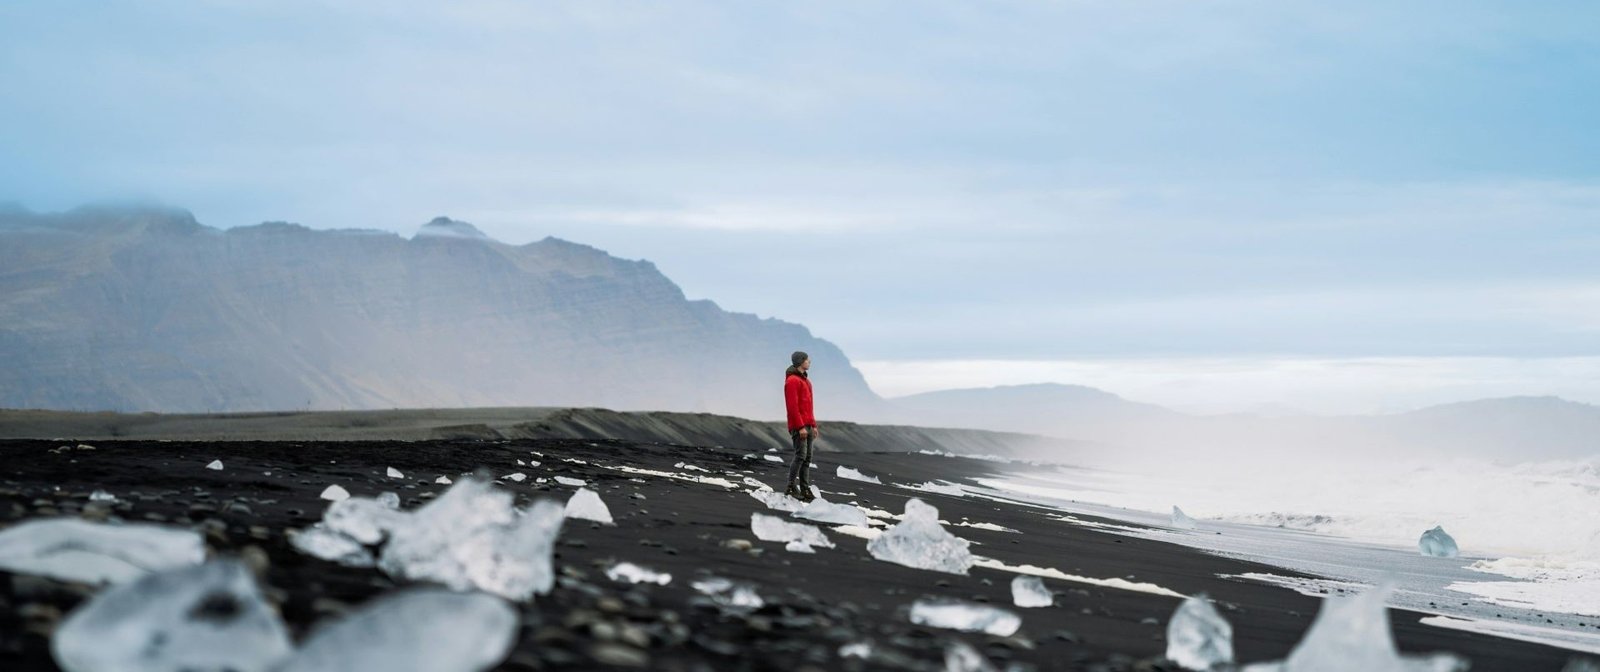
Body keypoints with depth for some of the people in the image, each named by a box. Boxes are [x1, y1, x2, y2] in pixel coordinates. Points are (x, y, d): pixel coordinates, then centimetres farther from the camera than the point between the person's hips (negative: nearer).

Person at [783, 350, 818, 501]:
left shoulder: (805, 380, 20)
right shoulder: (792, 380, -10)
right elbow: (792, 406, -17)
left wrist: (813, 425, 19)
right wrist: (801, 427, -21)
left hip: (807, 425, 9)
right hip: (798, 426, -9)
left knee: (807, 457, 5)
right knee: (801, 456, -13)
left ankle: (805, 489, 5)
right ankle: (791, 487, -7)